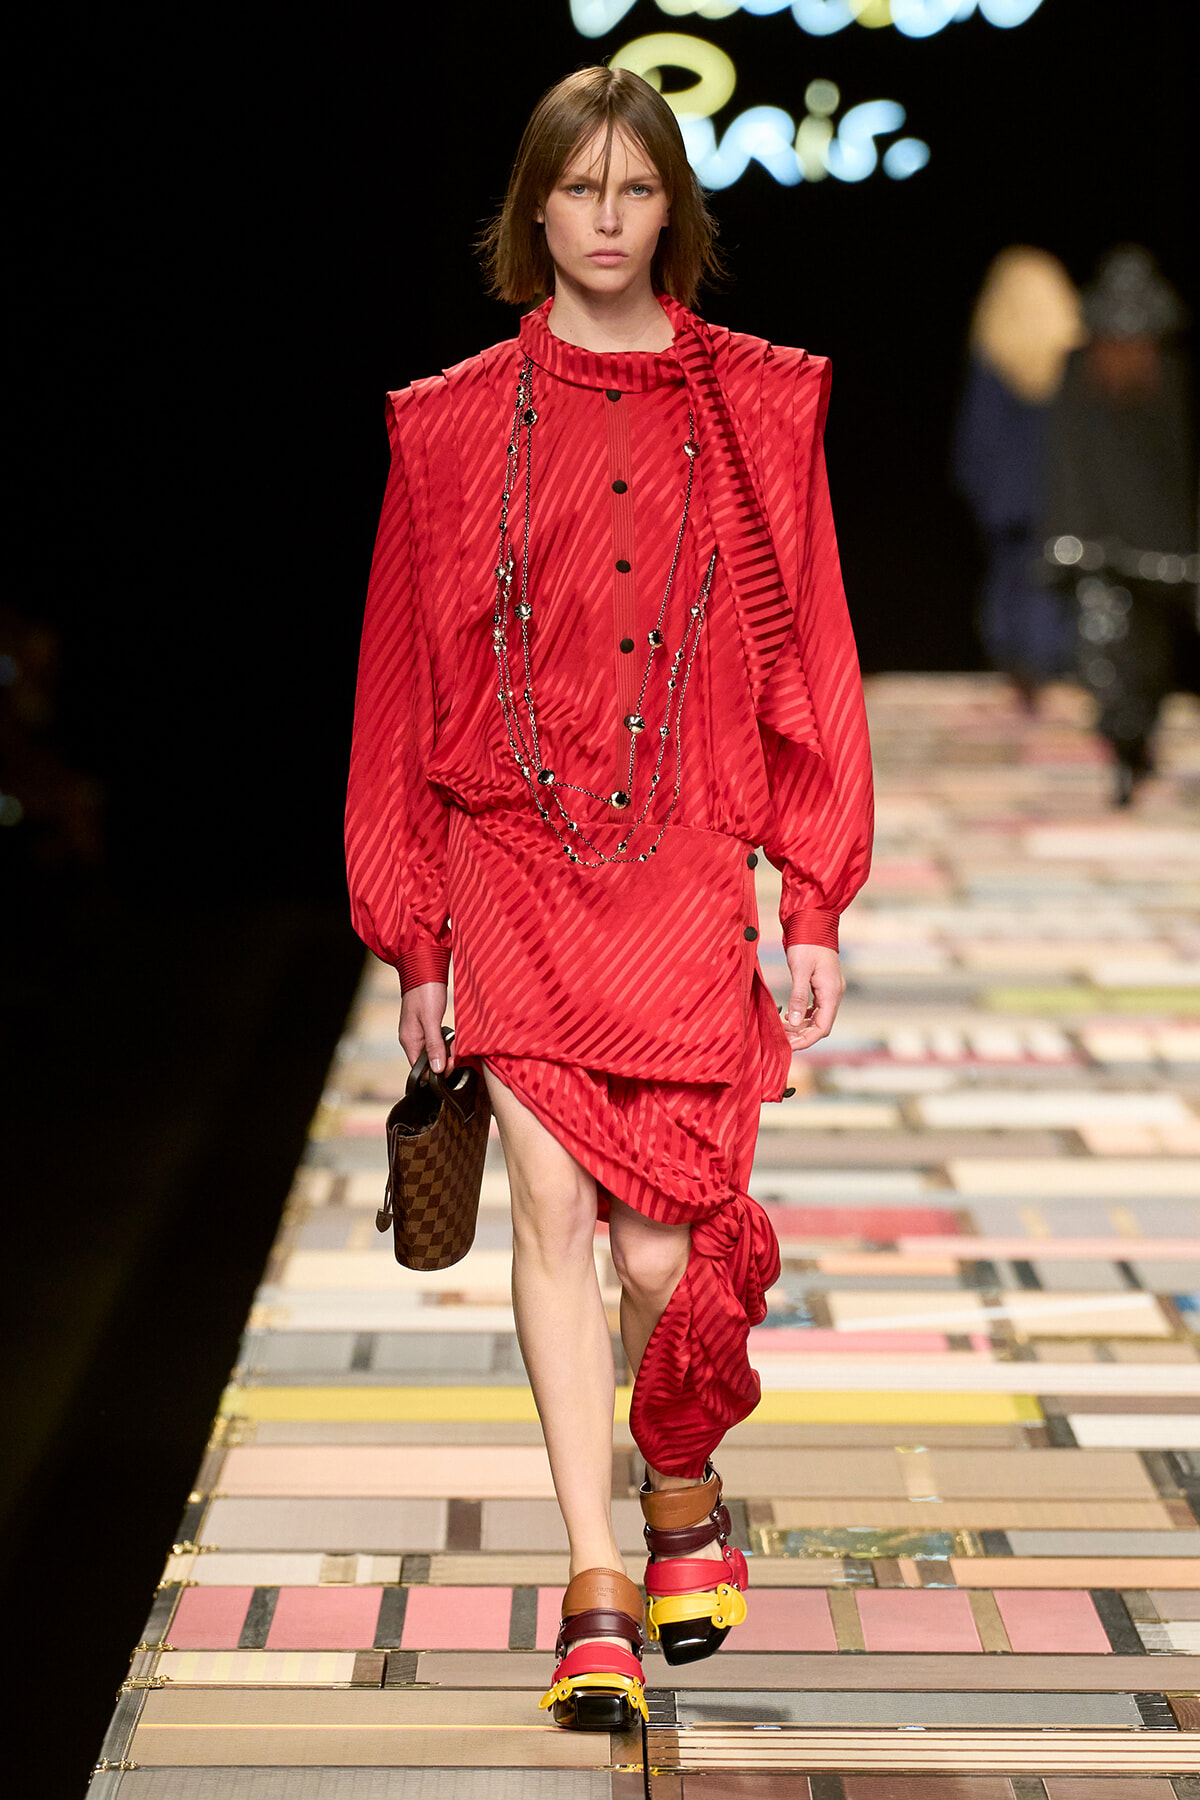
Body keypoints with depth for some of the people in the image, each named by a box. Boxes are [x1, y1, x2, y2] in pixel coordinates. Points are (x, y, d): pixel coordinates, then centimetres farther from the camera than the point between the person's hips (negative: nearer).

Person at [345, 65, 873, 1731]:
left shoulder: (759, 408, 7)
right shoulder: (457, 425, 7)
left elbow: (810, 661, 6)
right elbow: (409, 687, 9)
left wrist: (816, 906, 1)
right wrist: (417, 939, 7)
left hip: (684, 869, 0)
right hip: (517, 857, 0)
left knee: (661, 1247, -3)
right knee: (553, 1209, -8)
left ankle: (684, 1498, 27)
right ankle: (597, 1597, -2)